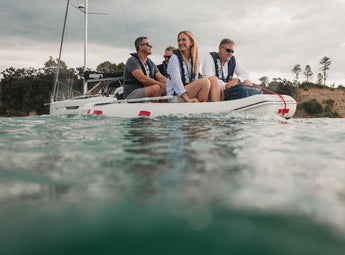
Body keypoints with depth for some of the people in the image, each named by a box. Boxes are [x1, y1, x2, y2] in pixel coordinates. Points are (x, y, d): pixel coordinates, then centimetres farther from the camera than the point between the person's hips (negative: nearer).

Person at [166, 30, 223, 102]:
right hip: (175, 96, -7)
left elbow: (195, 80, 14)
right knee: (205, 81, -26)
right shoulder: (174, 58, -5)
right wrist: (188, 99, -25)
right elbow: (176, 81, -16)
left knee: (213, 80, -13)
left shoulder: (193, 59, 16)